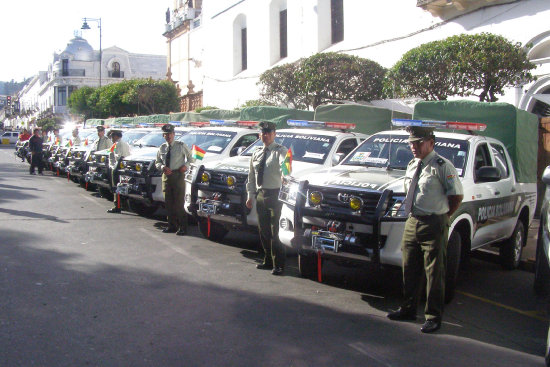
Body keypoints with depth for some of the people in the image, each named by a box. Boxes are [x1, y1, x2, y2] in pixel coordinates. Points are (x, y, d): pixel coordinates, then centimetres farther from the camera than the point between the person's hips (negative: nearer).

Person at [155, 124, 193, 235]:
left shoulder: (181, 146, 2)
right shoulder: (162, 148, 12)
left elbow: (190, 158, 9)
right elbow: (157, 162, 17)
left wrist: (186, 165, -10)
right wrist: (162, 167, -5)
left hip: (178, 175, -5)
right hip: (166, 176, 5)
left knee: (179, 203, -7)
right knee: (168, 203, 9)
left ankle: (182, 227, 0)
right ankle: (172, 225, 20)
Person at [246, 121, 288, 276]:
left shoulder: (280, 151, -5)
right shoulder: (256, 154, 15)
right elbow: (251, 176, 20)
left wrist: (285, 175, -48)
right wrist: (250, 195, 15)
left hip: (275, 195, -7)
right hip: (260, 195, 7)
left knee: (275, 232, -6)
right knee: (263, 231, 13)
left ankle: (278, 264, 2)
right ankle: (268, 260, 26)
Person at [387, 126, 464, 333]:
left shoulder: (442, 166, -10)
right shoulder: (412, 165, 14)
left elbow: (457, 195, -9)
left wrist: (442, 216, -6)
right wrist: (411, 213, 14)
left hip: (433, 225, -7)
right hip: (412, 223, 8)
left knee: (434, 272, 0)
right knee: (410, 269, 15)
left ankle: (433, 316, 9)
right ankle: (408, 309, 28)